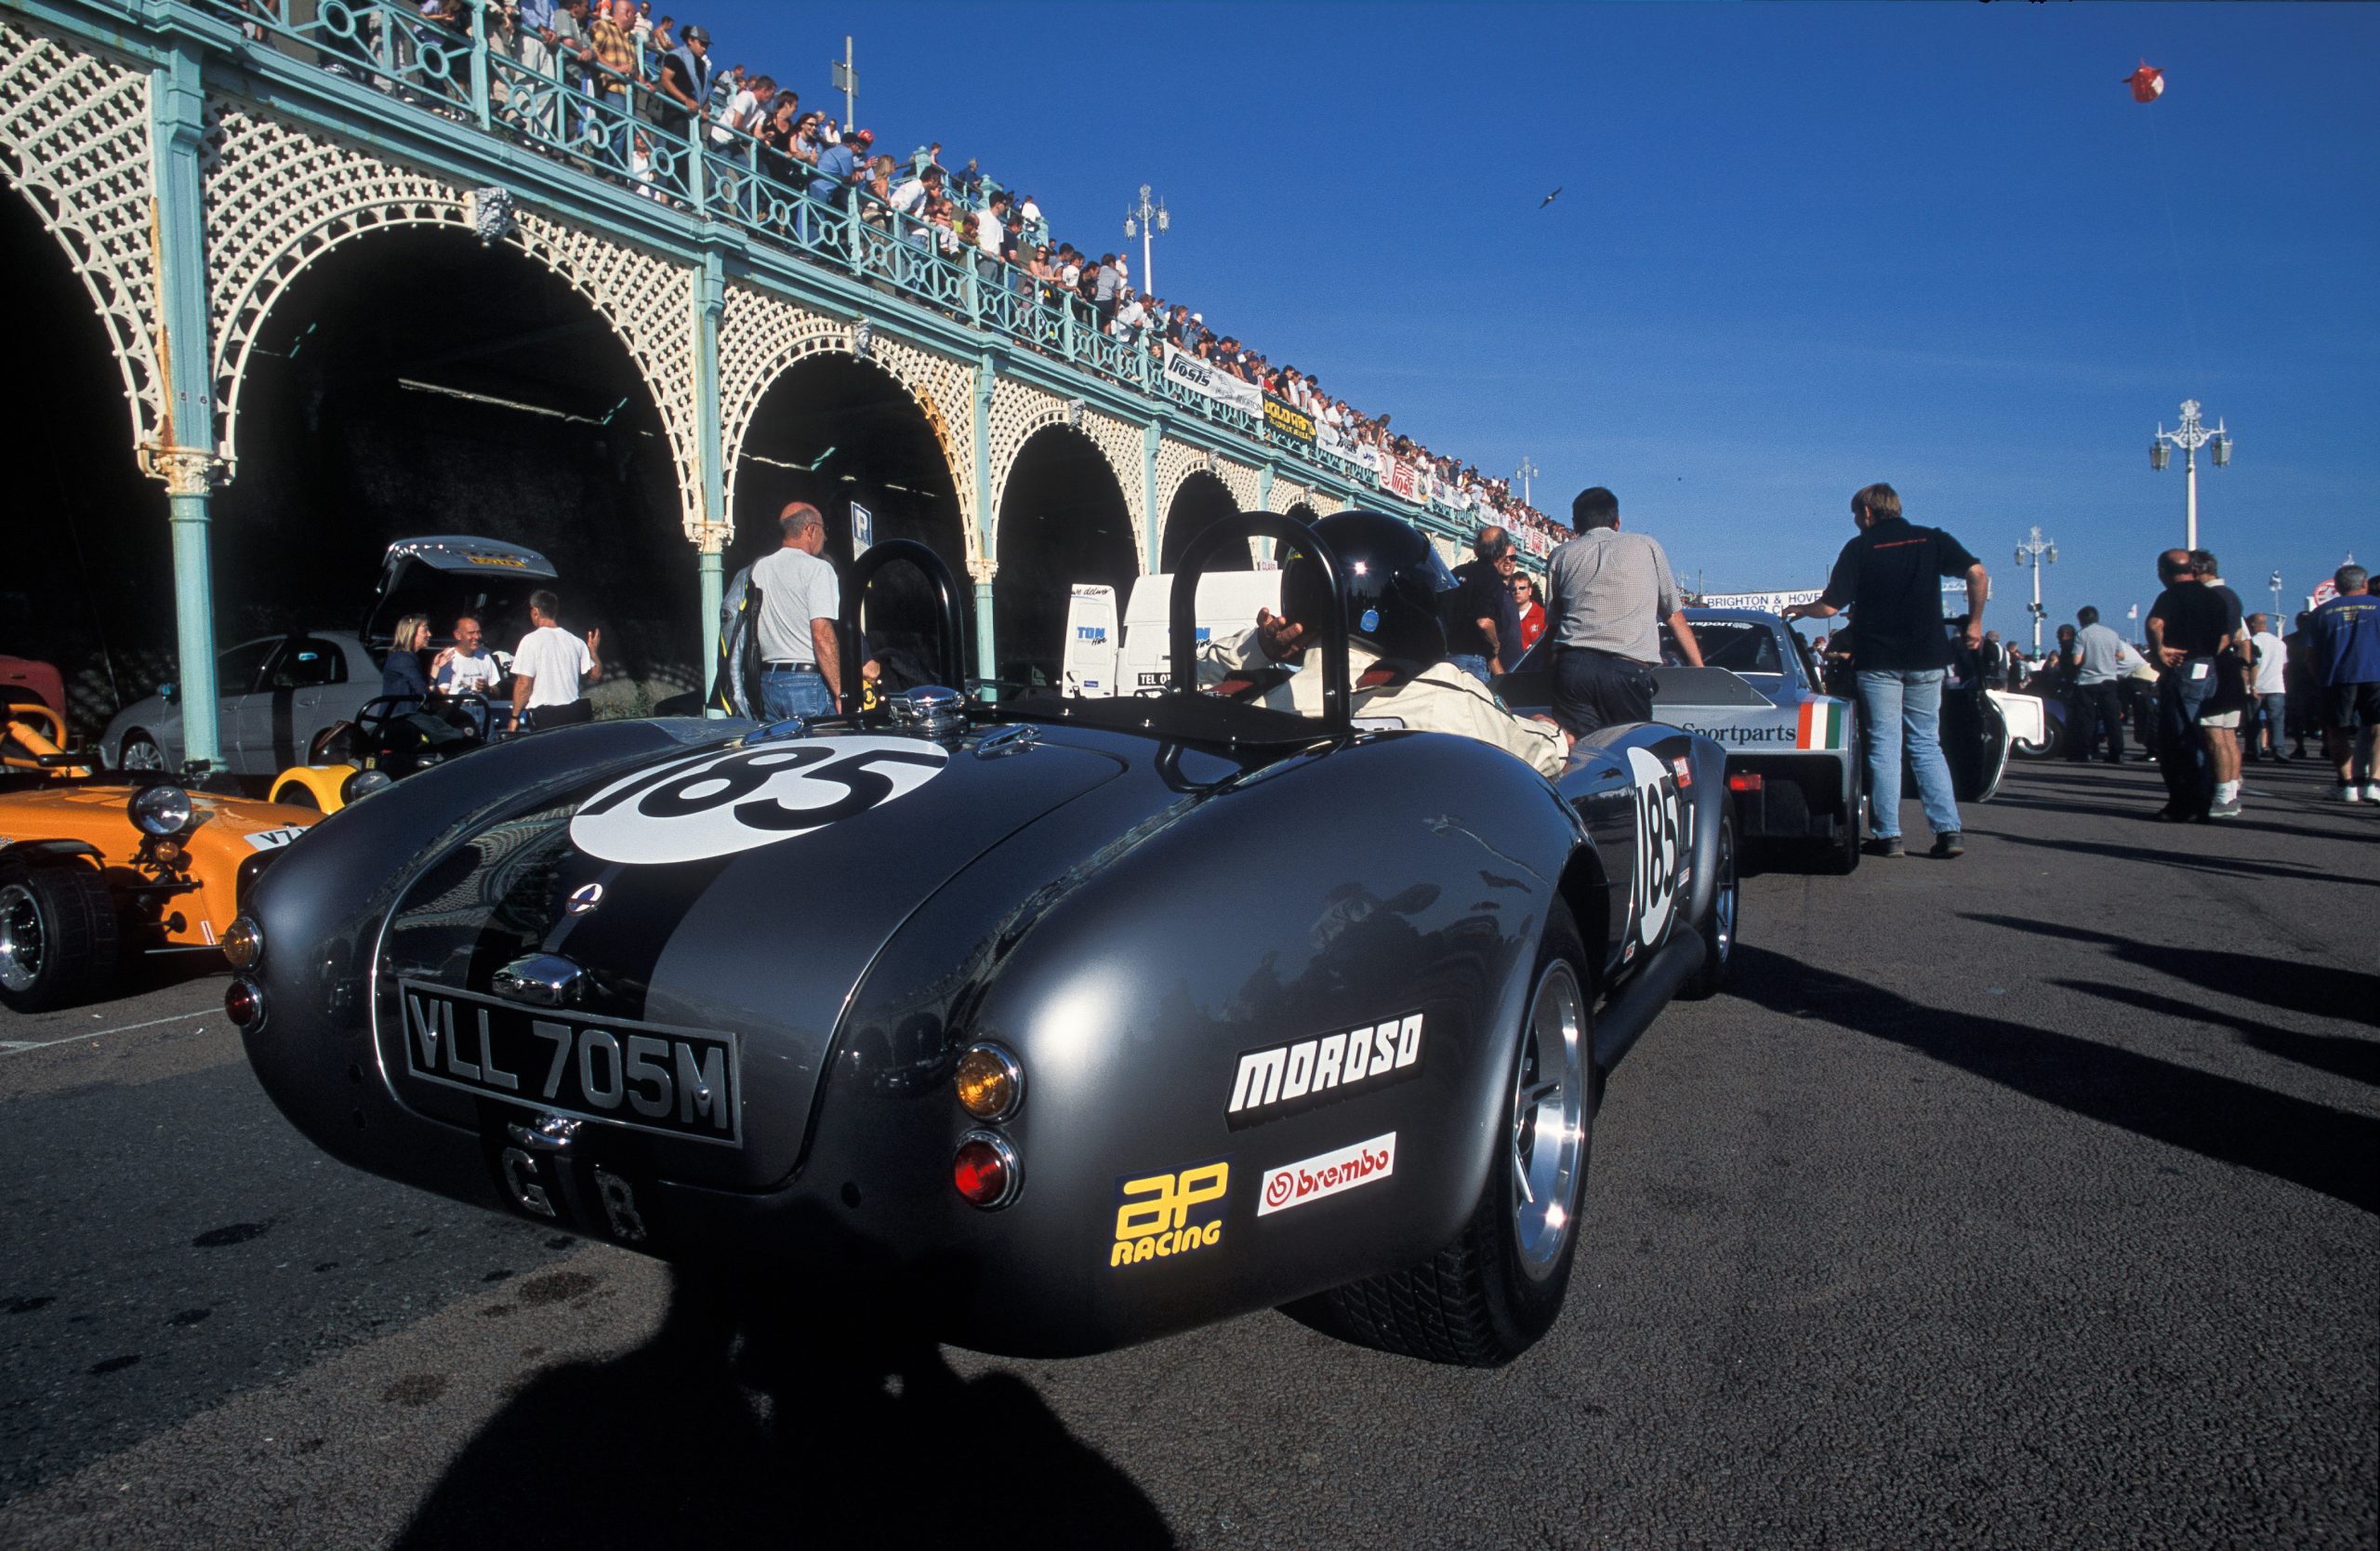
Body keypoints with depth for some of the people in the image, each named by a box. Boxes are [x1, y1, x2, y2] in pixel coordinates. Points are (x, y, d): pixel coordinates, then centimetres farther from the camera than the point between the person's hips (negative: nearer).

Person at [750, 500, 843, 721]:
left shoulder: (758, 567, 12)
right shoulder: (817, 568, -9)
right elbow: (822, 635, -17)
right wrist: (841, 693, -16)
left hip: (767, 680, 7)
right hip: (808, 682, -7)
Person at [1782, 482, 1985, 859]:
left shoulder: (1859, 548, -1)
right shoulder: (1933, 539, 7)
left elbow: (1830, 606, -5)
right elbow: (1978, 573, -5)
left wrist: (1800, 609, 15)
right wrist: (1974, 623, 5)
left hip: (1877, 661, -3)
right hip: (1927, 659, 3)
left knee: (1884, 746, 3)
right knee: (1927, 745, 10)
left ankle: (1887, 835, 2)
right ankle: (1948, 831, 2)